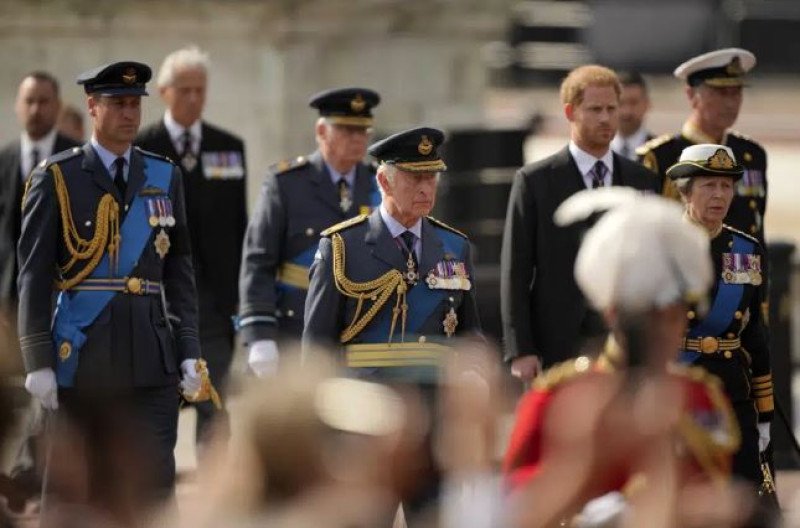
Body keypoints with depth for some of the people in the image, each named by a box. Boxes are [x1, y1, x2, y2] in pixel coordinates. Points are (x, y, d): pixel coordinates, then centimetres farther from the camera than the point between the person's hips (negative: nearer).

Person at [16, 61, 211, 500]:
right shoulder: (57, 179, 0)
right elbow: (33, 277, -3)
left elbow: (180, 273, 12)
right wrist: (38, 362, -9)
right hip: (83, 358, -2)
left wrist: (189, 352, 4)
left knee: (157, 480, -5)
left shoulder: (165, 178, 11)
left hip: (152, 354, 2)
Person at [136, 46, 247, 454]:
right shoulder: (139, 149, 0)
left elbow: (239, 223, 9)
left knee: (214, 403, 0)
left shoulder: (229, 148, 9)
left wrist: (241, 290, 4)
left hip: (213, 290, 2)